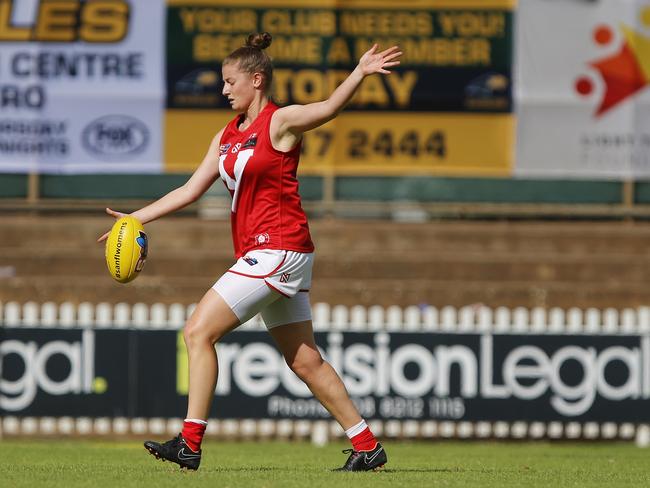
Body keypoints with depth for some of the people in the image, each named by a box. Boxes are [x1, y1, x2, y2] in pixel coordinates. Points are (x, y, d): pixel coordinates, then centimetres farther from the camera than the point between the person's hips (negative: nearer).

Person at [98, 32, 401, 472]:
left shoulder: (280, 122, -7)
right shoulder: (227, 136, 17)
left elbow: (327, 109, -25)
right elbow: (190, 191, 21)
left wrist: (360, 73, -43)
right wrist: (135, 219, 17)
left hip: (279, 250, -9)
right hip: (262, 255, 9)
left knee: (199, 332, -11)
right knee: (304, 361, 8)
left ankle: (190, 444, -11)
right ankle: (367, 446, 12)